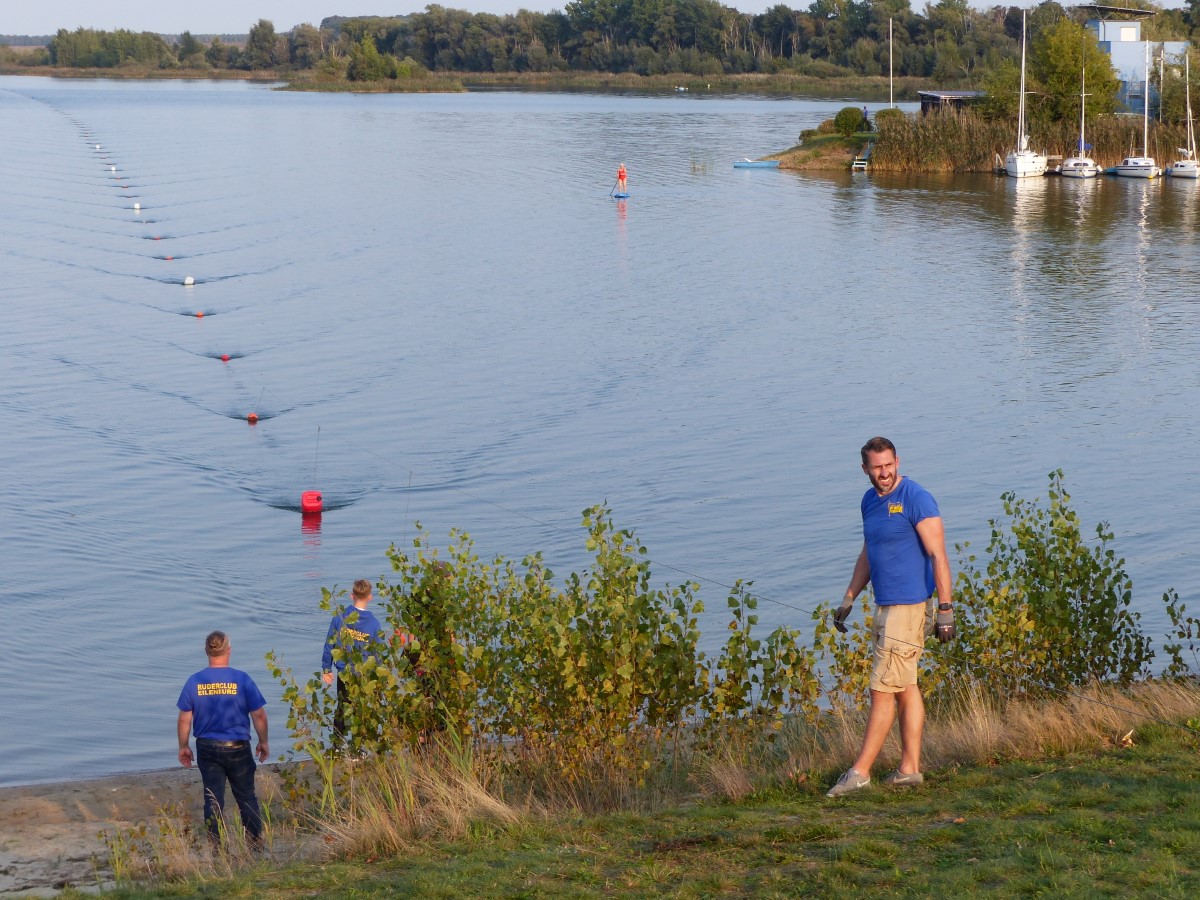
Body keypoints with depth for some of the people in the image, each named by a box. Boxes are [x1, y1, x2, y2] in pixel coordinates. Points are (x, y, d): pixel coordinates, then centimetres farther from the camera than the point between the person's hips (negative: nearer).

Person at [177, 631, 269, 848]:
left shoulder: (194, 682, -7)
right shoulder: (241, 679, -12)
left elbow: (184, 719, -1)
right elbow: (259, 715, -7)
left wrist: (183, 747, 12)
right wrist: (263, 742, 7)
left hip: (207, 748, 1)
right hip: (237, 748, -1)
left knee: (212, 799, 10)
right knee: (246, 796, 14)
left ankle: (216, 846, 14)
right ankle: (255, 841, 22)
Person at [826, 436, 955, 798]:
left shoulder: (916, 499, -12)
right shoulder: (870, 501, 13)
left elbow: (938, 556, -15)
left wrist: (946, 609, -18)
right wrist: (848, 599, 22)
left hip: (907, 605, -9)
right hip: (885, 605, 9)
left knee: (882, 690, -7)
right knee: (905, 688, 12)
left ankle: (860, 771, -5)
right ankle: (909, 768, 16)